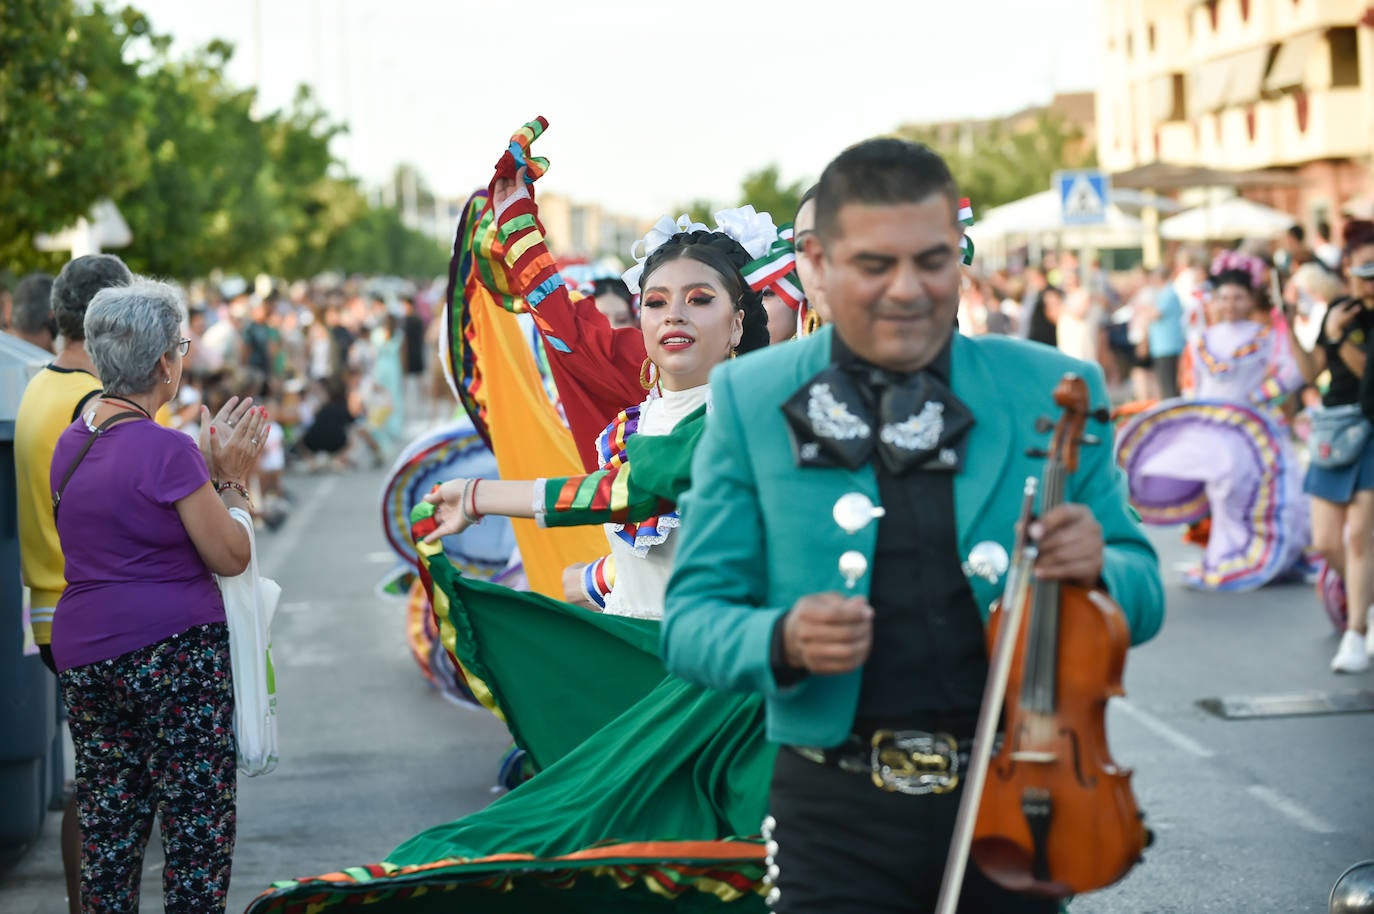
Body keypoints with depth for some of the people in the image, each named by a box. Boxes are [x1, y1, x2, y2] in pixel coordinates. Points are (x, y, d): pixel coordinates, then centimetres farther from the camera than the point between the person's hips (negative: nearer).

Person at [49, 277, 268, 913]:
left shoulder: (71, 442, 8)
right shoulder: (166, 450, -16)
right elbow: (231, 557, -10)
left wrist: (207, 465, 17)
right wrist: (232, 480, 3)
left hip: (82, 655, 8)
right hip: (173, 651, -7)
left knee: (107, 829, 13)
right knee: (198, 827, 2)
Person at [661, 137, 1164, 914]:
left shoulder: (1054, 392, 1)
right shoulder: (750, 400, -2)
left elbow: (1142, 595, 6)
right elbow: (693, 618, -2)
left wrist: (1097, 571, -17)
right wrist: (781, 641, -24)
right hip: (840, 819, -1)